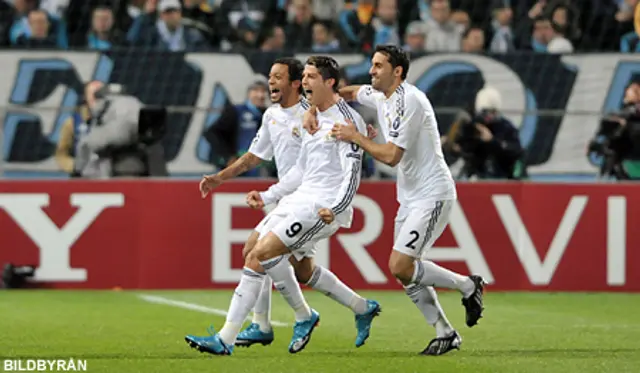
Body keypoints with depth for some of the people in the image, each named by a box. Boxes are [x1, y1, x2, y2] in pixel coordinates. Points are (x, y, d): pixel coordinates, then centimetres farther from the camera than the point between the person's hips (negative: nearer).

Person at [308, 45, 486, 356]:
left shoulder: (409, 100, -19)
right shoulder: (379, 96, 8)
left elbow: (391, 156, -23)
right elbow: (344, 93, 27)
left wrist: (355, 137, -12)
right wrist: (313, 111, 10)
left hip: (432, 194, -9)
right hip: (410, 197, 9)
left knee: (400, 266, -17)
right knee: (405, 272, 4)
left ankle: (468, 286, 0)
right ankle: (445, 334, 14)